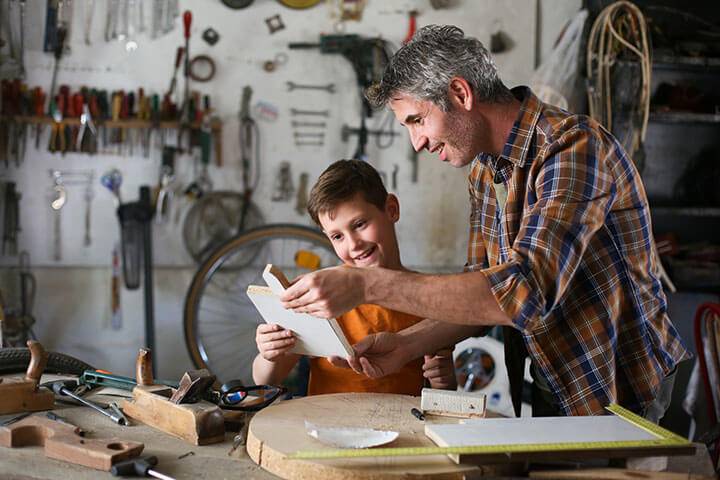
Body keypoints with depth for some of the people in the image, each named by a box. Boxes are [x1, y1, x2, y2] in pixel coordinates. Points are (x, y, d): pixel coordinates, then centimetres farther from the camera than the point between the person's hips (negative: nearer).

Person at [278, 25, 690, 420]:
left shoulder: (575, 148, -22)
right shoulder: (484, 169, 6)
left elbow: (523, 294, -34)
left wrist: (368, 285, -34)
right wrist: (406, 344, -6)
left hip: (618, 399, -7)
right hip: (551, 394, 7)